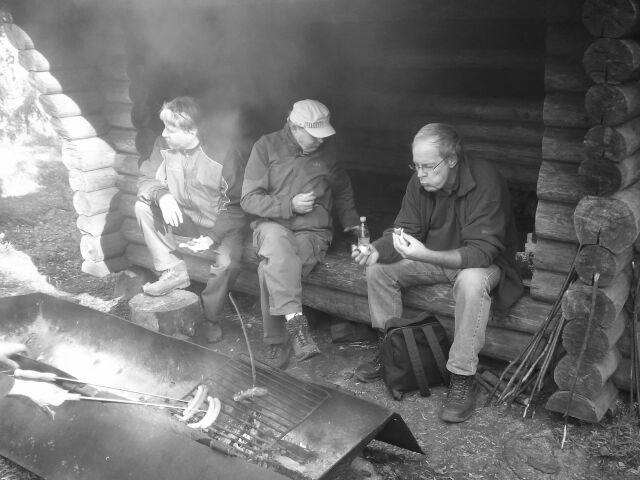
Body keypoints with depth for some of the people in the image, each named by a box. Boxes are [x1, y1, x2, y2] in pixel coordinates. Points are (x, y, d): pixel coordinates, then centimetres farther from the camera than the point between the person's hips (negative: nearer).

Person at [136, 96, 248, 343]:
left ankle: (210, 318, -3)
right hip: (181, 219, 5)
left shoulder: (224, 153, -21)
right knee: (143, 205, -16)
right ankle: (174, 272, -11)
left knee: (227, 262, -31)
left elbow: (237, 204, -17)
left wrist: (212, 236, -25)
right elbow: (146, 179, -3)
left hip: (219, 223, -5)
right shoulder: (163, 145, -8)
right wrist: (162, 195, -28)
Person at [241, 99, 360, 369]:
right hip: (272, 226, -1)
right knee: (277, 240, -39)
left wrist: (351, 221, 15)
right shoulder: (267, 147, 0)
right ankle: (295, 319, -41)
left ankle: (277, 342, -21)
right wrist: (290, 205, -13)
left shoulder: (326, 150, 8)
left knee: (272, 268, -30)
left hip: (312, 232, 1)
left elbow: (342, 189, 27)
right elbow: (249, 199, -3)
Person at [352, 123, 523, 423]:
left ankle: (463, 378, -25)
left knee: (471, 282, -39)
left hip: (482, 263, -6)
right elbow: (404, 231, -5)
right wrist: (376, 251, -27)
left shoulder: (484, 182, -28)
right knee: (379, 269, -10)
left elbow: (482, 251, -34)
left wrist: (426, 255, -46)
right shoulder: (420, 182, -8)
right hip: (433, 258, 6)